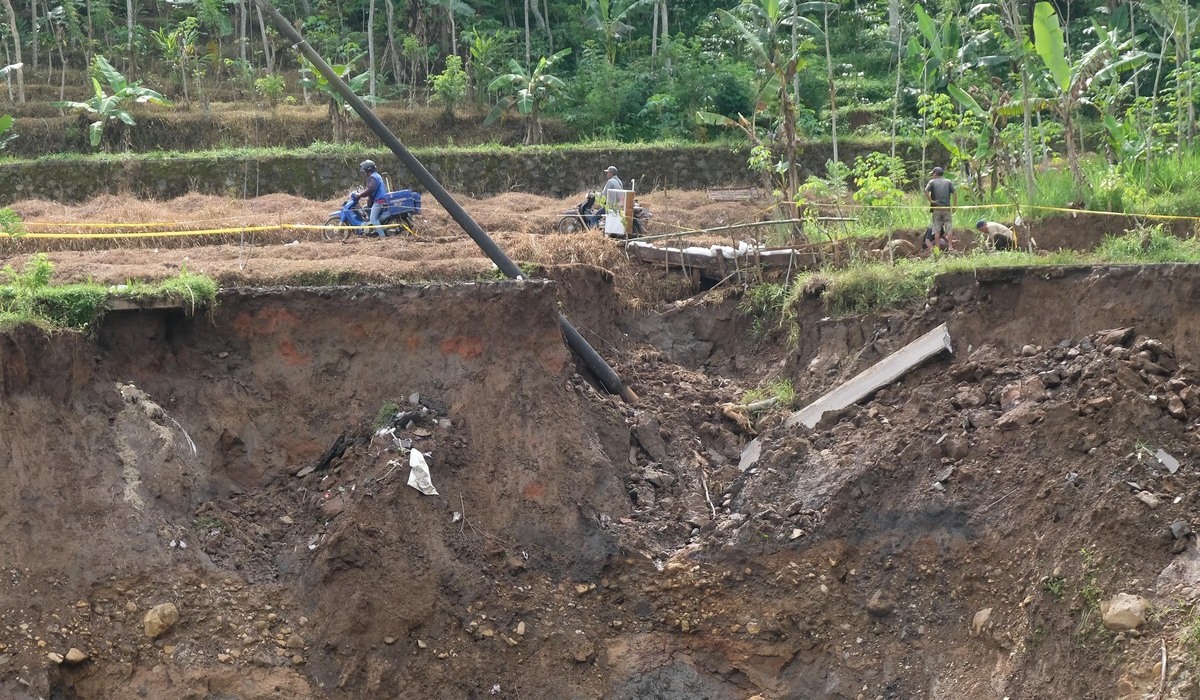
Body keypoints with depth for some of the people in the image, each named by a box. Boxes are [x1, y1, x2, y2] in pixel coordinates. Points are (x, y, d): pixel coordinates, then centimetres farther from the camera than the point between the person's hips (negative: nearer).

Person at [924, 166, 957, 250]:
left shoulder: (932, 182, 3)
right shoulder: (948, 182, 8)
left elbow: (926, 191, -15)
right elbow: (954, 193, -1)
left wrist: (931, 201, -8)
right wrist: (954, 206, 2)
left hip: (936, 208, -1)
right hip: (946, 208, 1)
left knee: (937, 228, 3)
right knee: (948, 227, 4)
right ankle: (950, 246, -2)